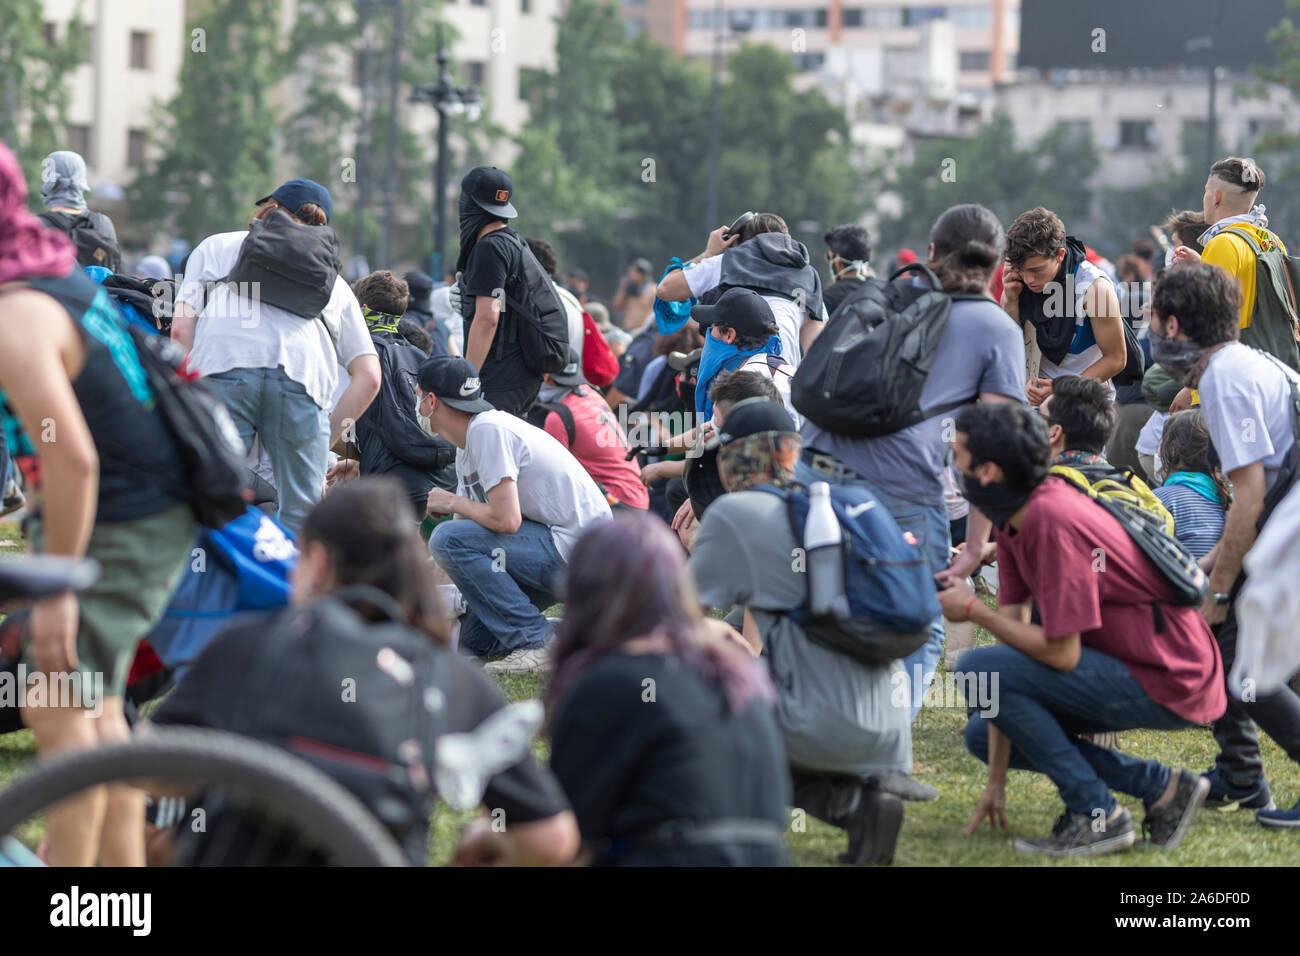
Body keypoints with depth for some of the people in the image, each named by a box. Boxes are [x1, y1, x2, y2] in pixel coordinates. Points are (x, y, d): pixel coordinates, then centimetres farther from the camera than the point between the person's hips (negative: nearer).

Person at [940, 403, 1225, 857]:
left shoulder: (1051, 521, -25)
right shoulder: (1013, 516, 5)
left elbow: (1061, 653, -25)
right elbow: (1014, 628, 4)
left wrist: (974, 610, -10)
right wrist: (996, 782, 3)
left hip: (1169, 683, -10)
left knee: (977, 668, -20)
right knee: (983, 734, 13)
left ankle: (1096, 815, -11)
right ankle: (1160, 785, 9)